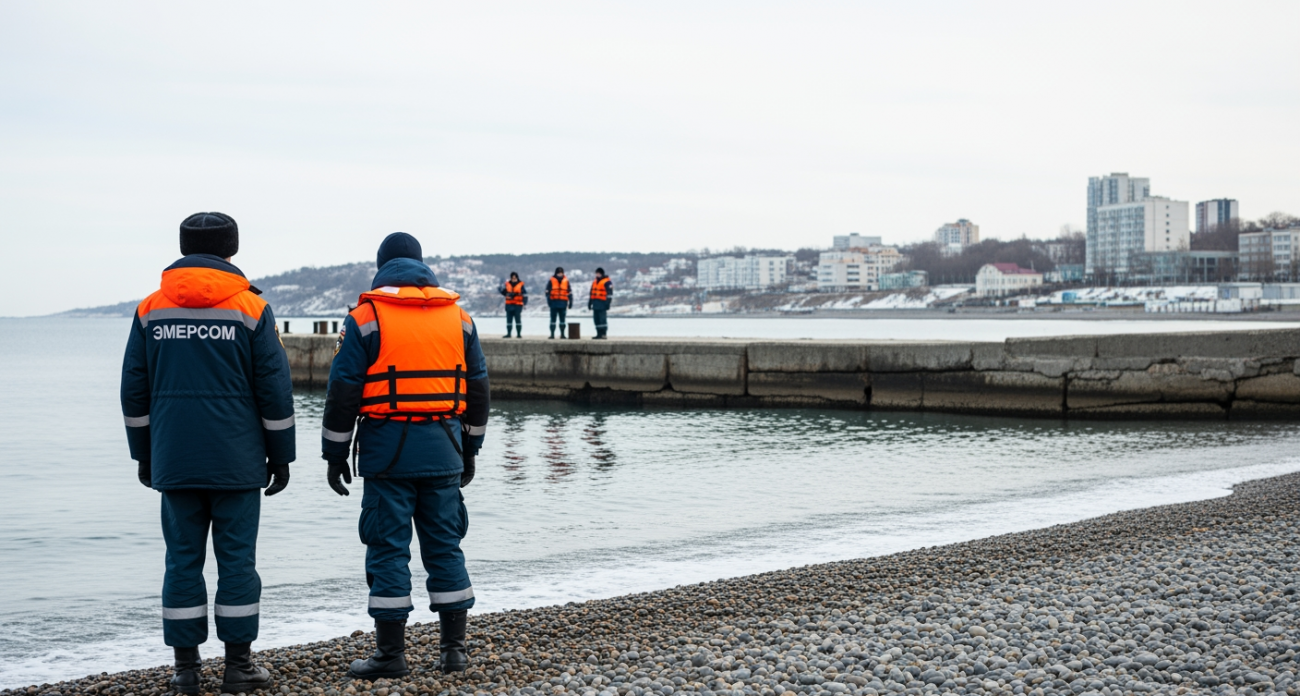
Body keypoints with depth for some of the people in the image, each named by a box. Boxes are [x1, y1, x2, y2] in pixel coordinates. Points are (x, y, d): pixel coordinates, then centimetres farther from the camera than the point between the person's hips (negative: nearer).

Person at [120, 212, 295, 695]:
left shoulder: (150, 311, 6)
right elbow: (274, 392, -2)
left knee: (183, 559, 6)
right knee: (236, 558, 2)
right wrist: (280, 456, 5)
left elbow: (134, 392, 9)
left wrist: (143, 454, 17)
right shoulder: (252, 310, -2)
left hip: (174, 463, 2)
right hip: (236, 463, -2)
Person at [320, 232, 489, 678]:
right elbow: (477, 389, 13)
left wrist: (335, 454, 1)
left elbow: (343, 391, -5)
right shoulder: (457, 316, 10)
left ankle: (391, 653, 3)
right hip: (443, 451, 4)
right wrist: (469, 450, 21)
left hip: (387, 449, -4)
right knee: (444, 546, 10)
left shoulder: (366, 317, -2)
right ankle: (454, 648, 13)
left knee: (388, 547, 1)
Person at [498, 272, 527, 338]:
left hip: (518, 305, -3)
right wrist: (506, 293, 3)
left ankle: (519, 334, -2)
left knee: (518, 319, -6)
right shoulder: (507, 284, 7)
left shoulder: (521, 285, 0)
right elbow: (499, 289, 16)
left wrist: (524, 303, -7)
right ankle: (508, 334, 11)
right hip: (509, 304, 4)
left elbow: (525, 294, 0)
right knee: (509, 319, 6)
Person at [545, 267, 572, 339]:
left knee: (562, 319, 3)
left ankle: (562, 334, 8)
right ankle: (552, 334, 3)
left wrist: (570, 302, 7)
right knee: (553, 319, 1)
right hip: (554, 303, -2)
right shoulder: (551, 280, 1)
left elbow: (569, 293, 11)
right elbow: (547, 292, -1)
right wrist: (549, 301, -12)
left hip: (563, 303, 2)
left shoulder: (566, 281, 8)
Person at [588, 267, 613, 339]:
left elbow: (609, 294, -10)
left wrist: (607, 303, -16)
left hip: (602, 303, -8)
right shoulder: (594, 282, 20)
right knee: (596, 319, 6)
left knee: (602, 318, -11)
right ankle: (599, 333, 10)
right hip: (595, 303, 8)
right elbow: (592, 293, 26)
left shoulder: (607, 282, -6)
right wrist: (590, 302, 23)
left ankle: (604, 334, -10)